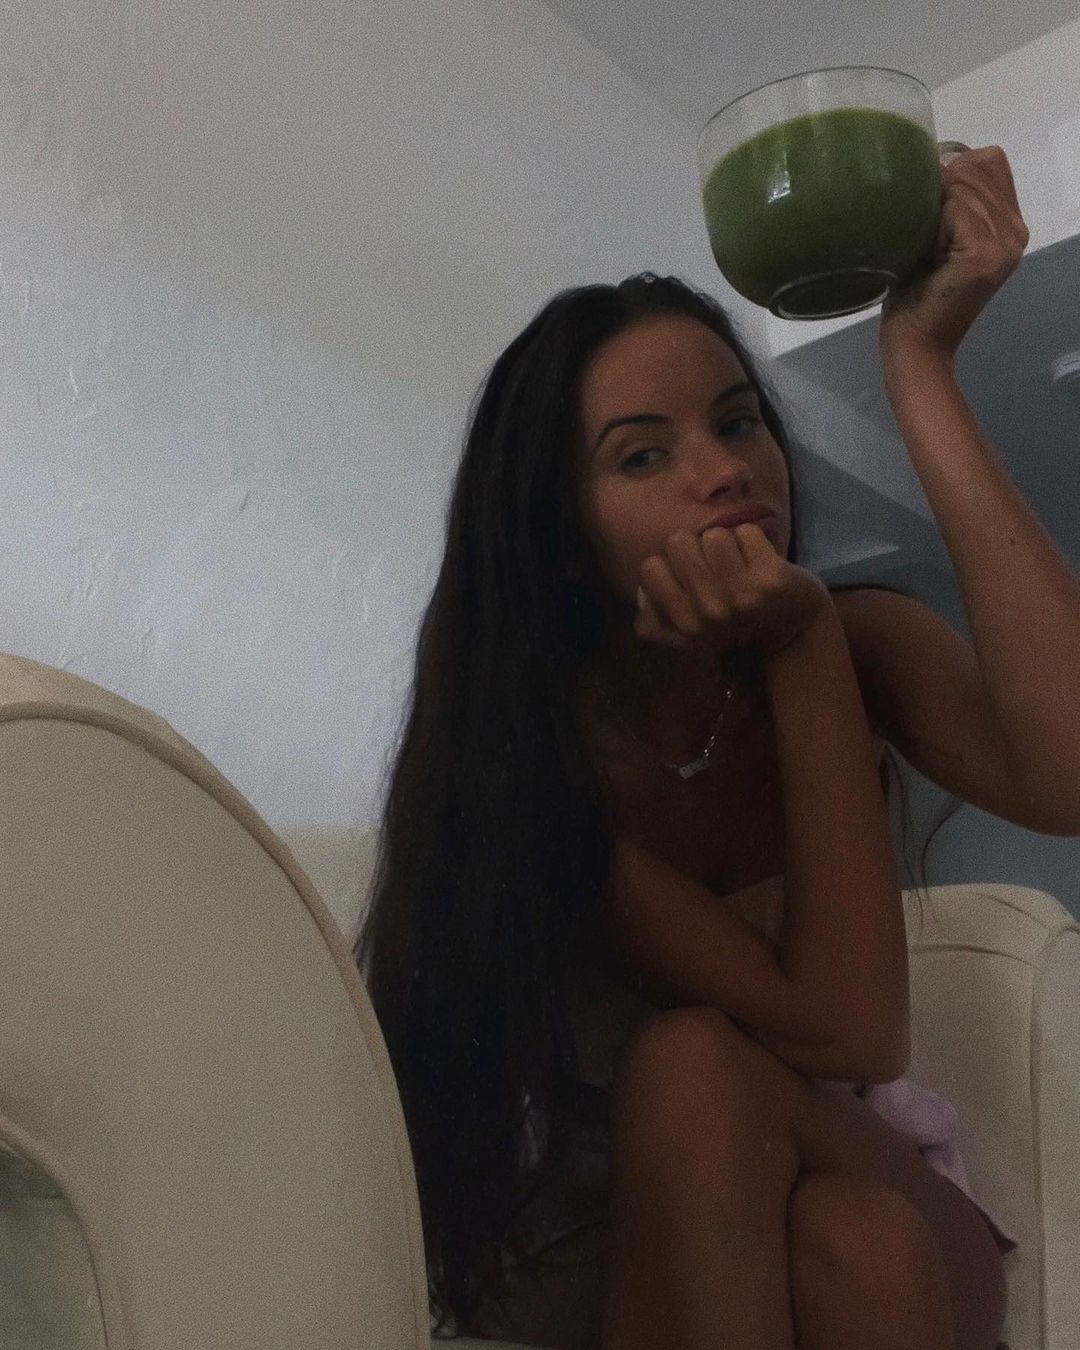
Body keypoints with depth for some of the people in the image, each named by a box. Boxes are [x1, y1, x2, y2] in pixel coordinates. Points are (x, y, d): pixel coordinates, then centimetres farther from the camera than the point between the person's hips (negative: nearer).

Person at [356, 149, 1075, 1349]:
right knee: (687, 1067, -33)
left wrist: (922, 374, -32)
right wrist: (802, 650, -30)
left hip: (867, 1180, 1)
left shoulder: (863, 638, -11)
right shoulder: (526, 735, -19)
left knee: (860, 1244, -35)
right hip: (605, 1227, 0)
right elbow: (840, 1032, -26)